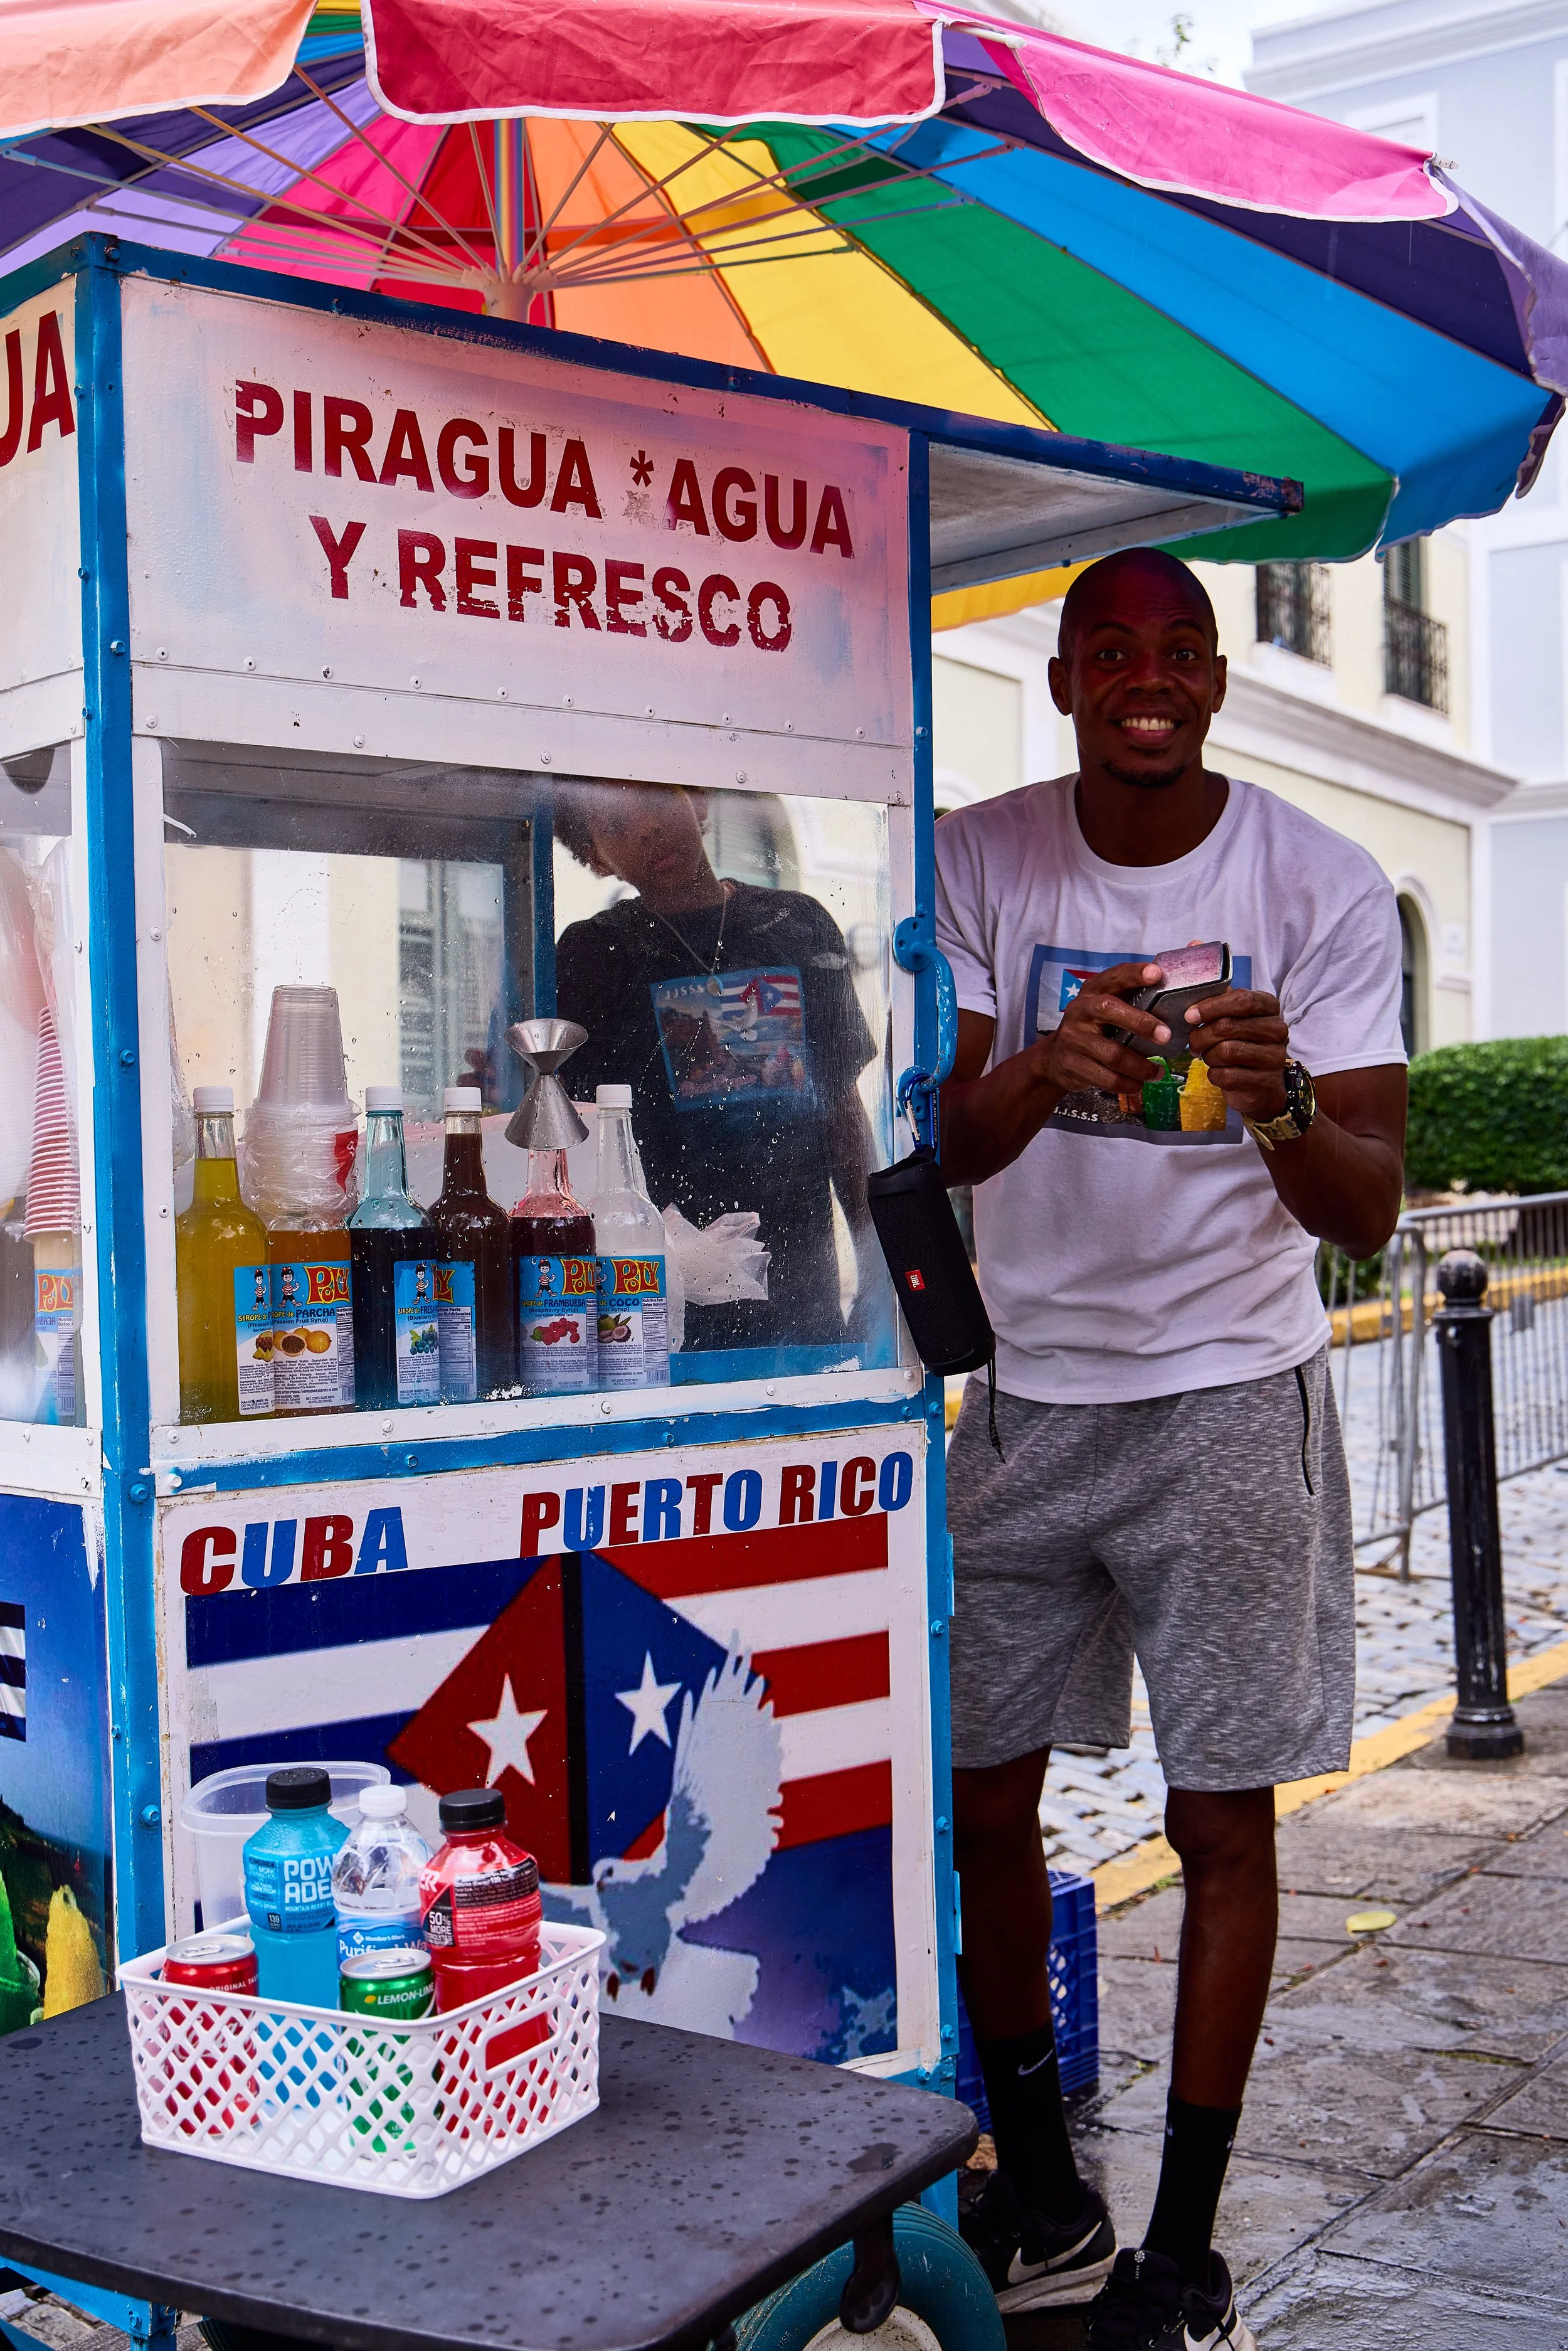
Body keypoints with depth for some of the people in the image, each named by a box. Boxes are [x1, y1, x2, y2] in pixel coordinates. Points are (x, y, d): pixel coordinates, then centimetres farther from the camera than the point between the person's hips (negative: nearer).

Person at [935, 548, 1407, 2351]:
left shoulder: (1322, 887, -7)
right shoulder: (978, 863, -2)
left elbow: (1365, 1213, -13)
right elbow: (939, 1150, -10)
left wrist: (1281, 1109, -35)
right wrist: (1040, 1075, -32)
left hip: (1227, 1397, -2)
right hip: (1015, 1391, 3)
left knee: (1222, 1819, 3)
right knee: (980, 1797, 8)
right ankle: (1041, 2204, 27)